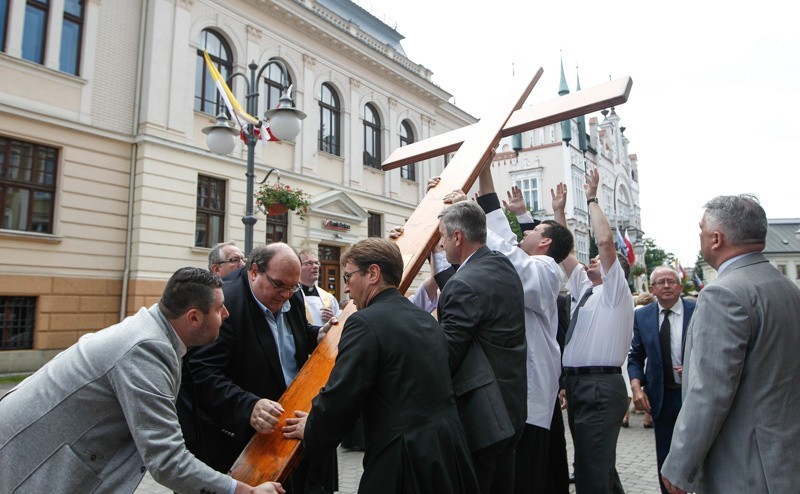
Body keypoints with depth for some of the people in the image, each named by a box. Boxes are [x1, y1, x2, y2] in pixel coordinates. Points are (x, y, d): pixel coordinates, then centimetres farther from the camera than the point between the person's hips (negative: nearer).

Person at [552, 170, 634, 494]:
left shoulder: (615, 291, -3)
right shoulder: (585, 290, 18)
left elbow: (605, 240, -15)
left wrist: (592, 199, -8)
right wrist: (559, 211, 20)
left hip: (601, 386, -9)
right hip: (577, 384, 9)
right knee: (594, 466, 20)